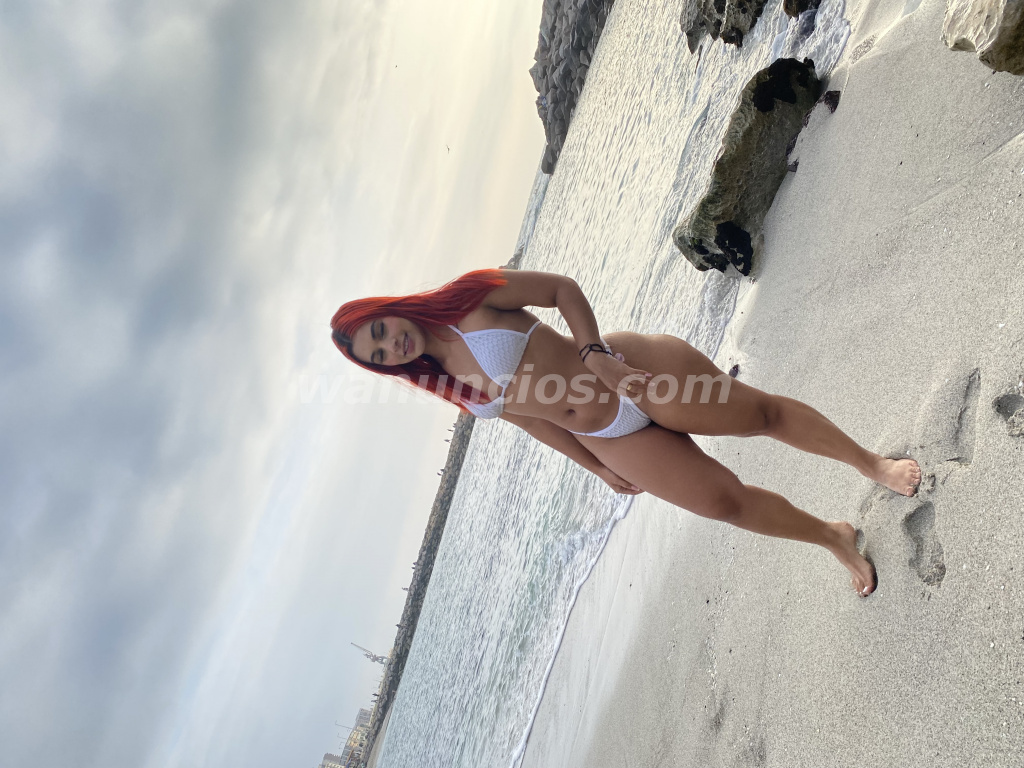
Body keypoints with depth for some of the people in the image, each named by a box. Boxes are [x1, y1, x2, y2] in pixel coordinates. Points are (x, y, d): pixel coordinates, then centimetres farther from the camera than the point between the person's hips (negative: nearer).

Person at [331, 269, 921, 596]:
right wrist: (599, 467, 13)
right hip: (614, 442, 4)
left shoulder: (468, 299, -9)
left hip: (634, 371, -4)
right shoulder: (449, 388, 5)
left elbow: (564, 287, -6)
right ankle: (835, 538, 22)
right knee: (723, 501, -1)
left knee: (763, 414, 2)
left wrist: (594, 350, -19)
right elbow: (532, 417, 12)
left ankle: (872, 463, 25)